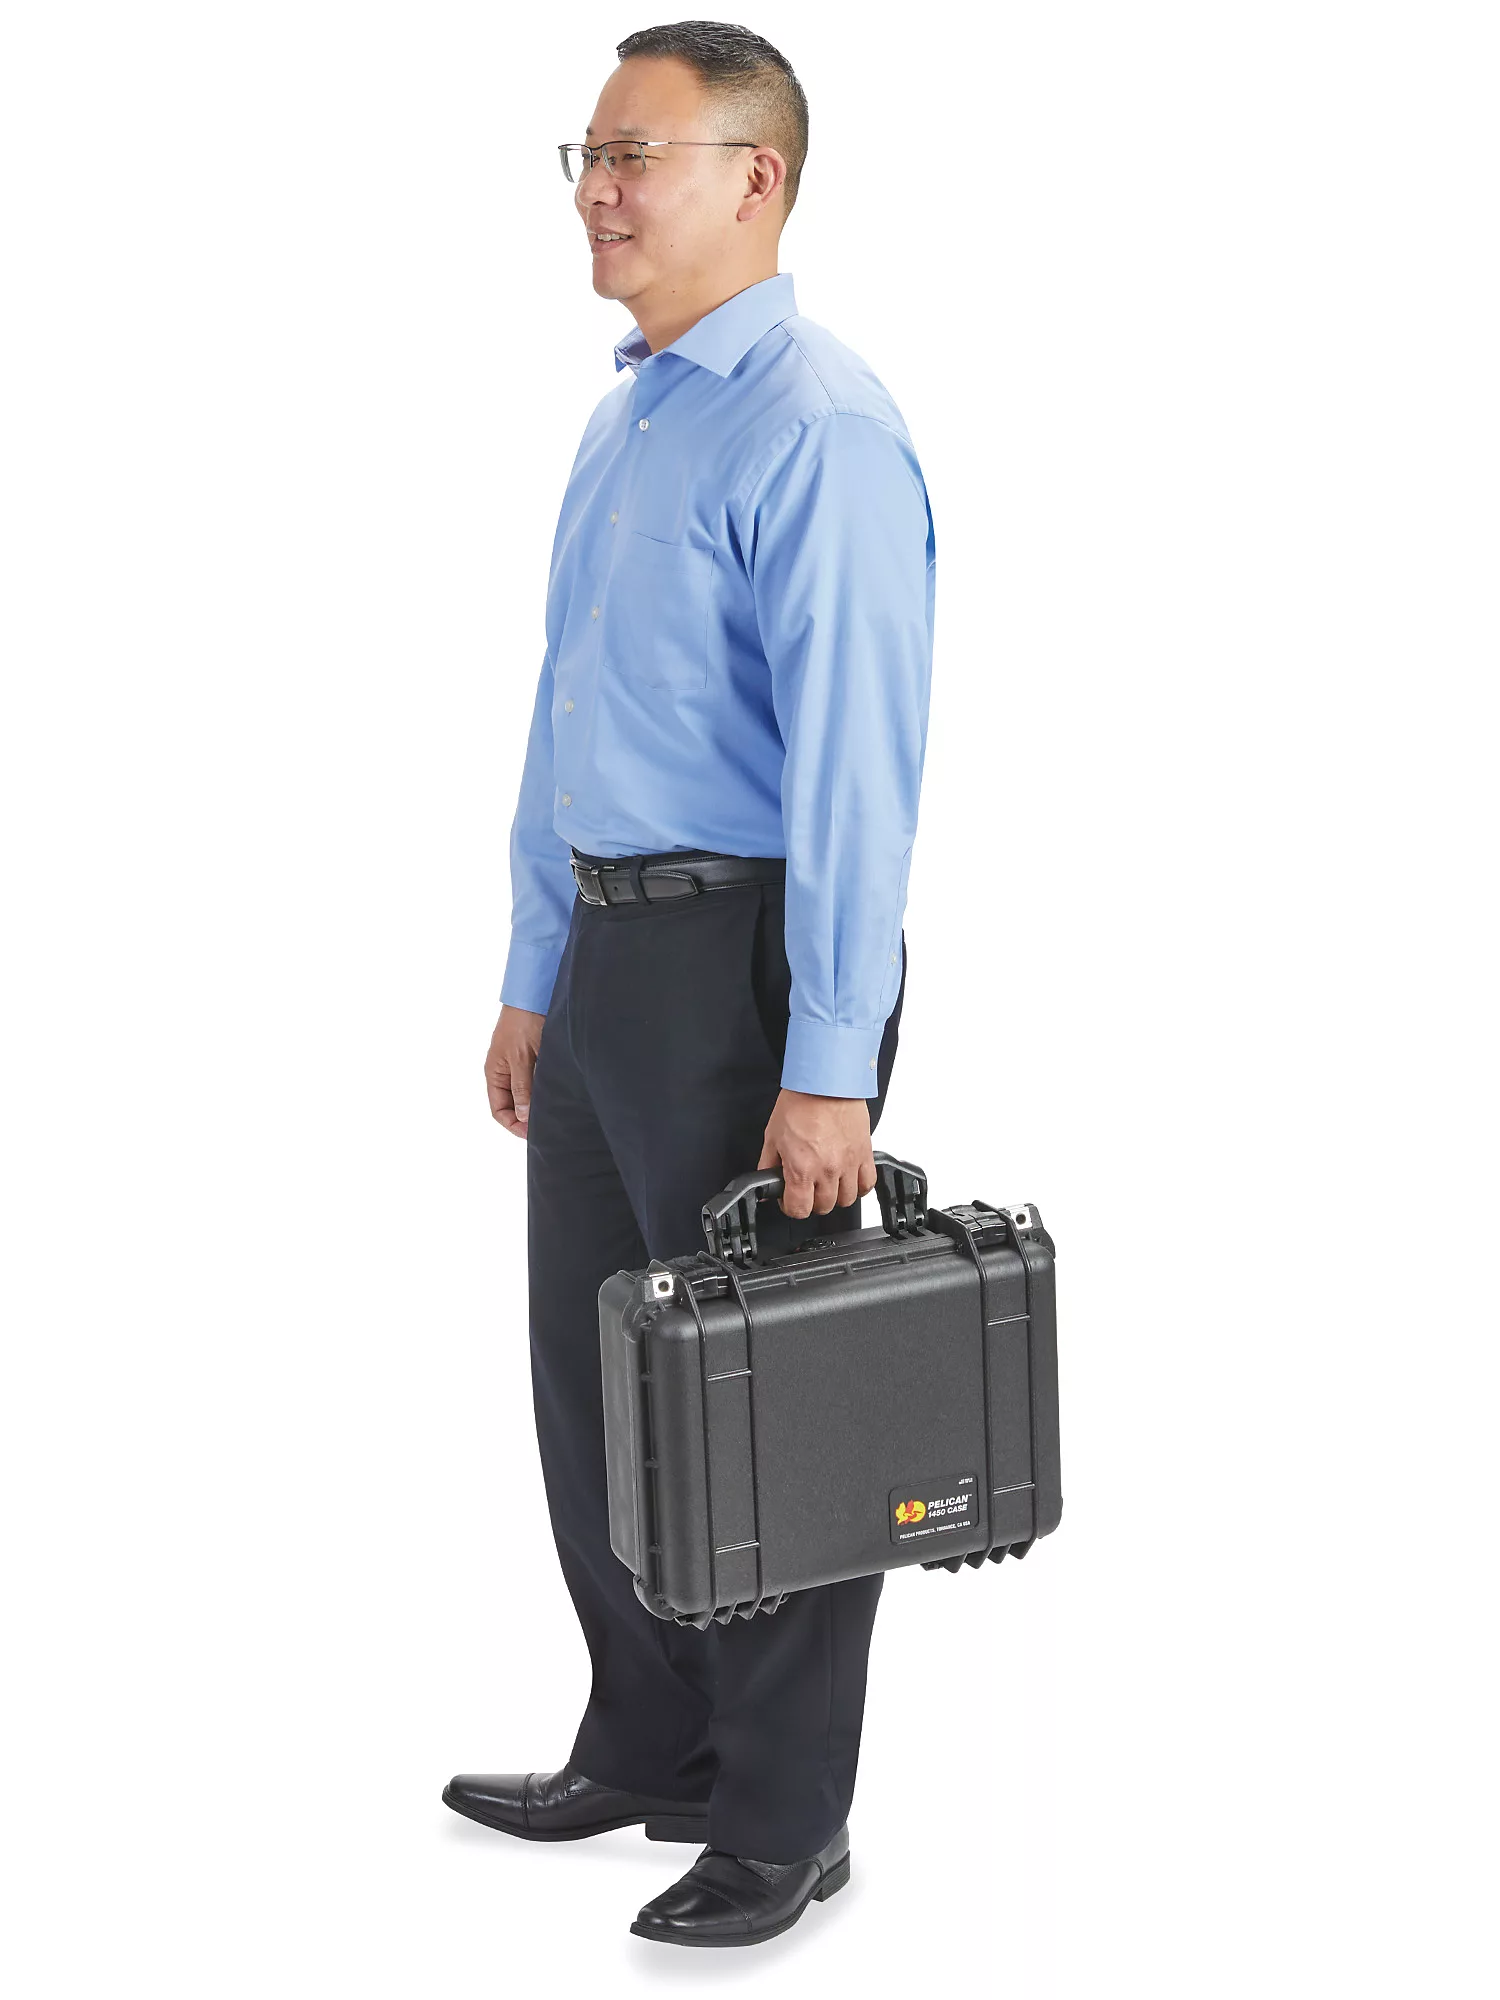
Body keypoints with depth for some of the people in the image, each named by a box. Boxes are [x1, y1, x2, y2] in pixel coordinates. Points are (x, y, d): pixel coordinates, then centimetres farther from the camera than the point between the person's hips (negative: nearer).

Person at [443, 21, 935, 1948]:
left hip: (752, 956, -9)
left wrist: (830, 1070, -25)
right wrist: (538, 979, 19)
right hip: (615, 950, 9)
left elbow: (855, 763, -22)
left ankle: (782, 1825, 16)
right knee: (594, 1378, 17)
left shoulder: (818, 429, -16)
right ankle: (646, 1751, 33)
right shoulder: (621, 424, 14)